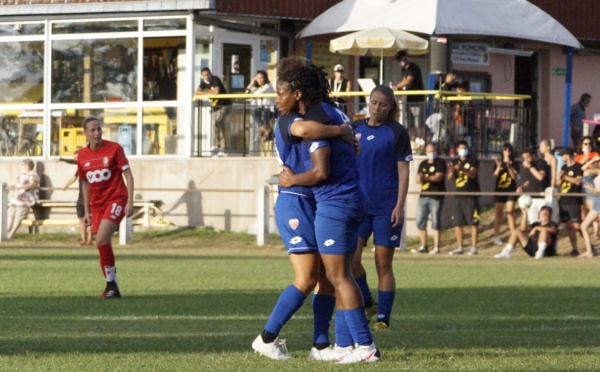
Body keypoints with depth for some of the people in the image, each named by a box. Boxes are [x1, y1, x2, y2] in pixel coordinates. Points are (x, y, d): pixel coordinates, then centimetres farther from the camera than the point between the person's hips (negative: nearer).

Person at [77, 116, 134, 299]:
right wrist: (86, 211, 16)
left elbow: (128, 175, -6)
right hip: (97, 205, 5)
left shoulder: (114, 148, -7)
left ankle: (111, 282, -11)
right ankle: (113, 289, 15)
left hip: (116, 200, -5)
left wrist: (130, 202, -14)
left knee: (101, 239, -23)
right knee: (103, 245, 4)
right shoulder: (82, 156, 5)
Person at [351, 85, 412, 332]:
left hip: (387, 207, -4)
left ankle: (383, 318, 6)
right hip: (359, 204, 4)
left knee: (383, 264, -1)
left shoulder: (397, 133, -2)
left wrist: (399, 205, -12)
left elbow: (403, 171, -5)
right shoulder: (355, 129, 9)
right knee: (351, 260, -6)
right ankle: (366, 303, 16)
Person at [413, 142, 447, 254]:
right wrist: (420, 179, -13)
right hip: (424, 196, 6)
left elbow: (439, 177, -13)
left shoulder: (440, 163, 0)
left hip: (436, 197, -6)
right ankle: (423, 247, 13)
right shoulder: (423, 164, 18)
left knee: (436, 222, -5)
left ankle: (436, 247, -3)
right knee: (420, 222, 4)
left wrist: (426, 178, -23)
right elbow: (418, 179, 11)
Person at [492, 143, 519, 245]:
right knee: (499, 214, 4)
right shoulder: (499, 162, 7)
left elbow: (514, 176, -6)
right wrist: (499, 166, -19)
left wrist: (509, 167, -21)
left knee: (510, 213, -8)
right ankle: (496, 236, 7)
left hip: (511, 191, -1)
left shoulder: (514, 164, 4)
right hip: (499, 190, 1)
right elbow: (495, 176, -3)